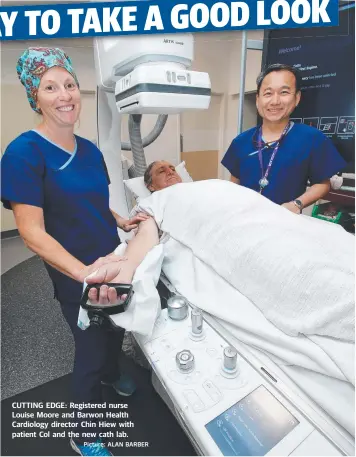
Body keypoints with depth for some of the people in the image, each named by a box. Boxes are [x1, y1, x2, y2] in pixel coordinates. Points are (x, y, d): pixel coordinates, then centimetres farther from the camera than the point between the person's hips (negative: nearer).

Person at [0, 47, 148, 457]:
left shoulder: (90, 150, 4)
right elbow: (33, 233, -22)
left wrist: (122, 222, -2)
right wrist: (84, 272, -33)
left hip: (112, 264, 7)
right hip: (75, 277, -6)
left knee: (115, 328, 27)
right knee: (90, 347, 12)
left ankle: (111, 373, 62)